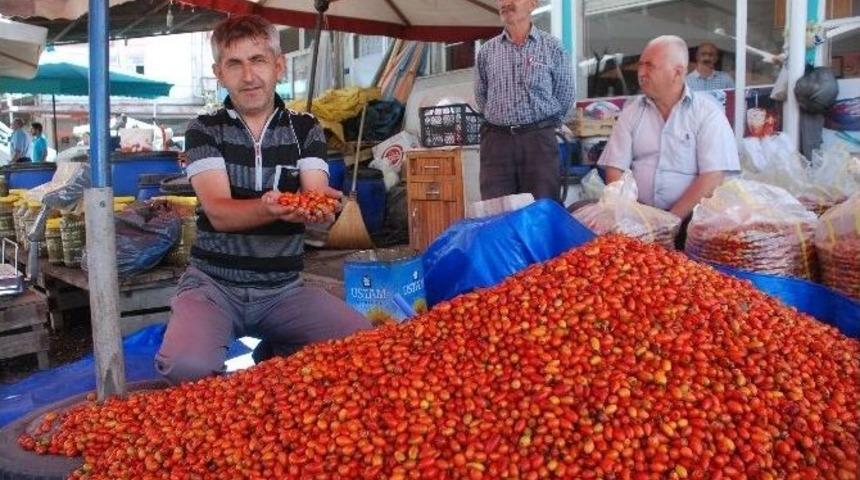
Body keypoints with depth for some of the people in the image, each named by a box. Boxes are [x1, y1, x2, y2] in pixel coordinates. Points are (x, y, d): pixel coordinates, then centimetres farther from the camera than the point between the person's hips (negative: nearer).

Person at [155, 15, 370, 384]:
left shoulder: (305, 129, 5)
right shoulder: (204, 130, 0)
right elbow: (218, 213, -15)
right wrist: (270, 209, -38)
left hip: (283, 288, 2)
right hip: (214, 283, -2)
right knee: (185, 366, -30)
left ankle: (277, 358, 11)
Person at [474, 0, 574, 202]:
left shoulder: (552, 47, 4)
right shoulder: (487, 51, 10)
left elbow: (565, 97, 7)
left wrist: (542, 124, 10)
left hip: (539, 139, -1)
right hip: (496, 140, 2)